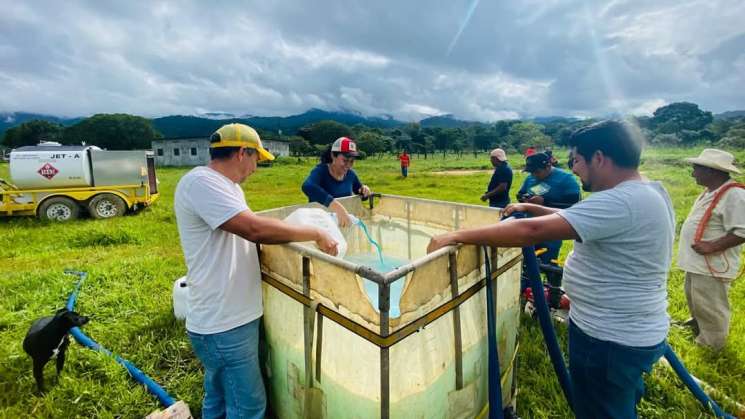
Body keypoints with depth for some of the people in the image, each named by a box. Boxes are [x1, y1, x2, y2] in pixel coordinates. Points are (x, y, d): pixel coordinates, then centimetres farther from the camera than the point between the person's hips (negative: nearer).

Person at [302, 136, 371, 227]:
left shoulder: (350, 174, 2)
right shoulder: (321, 171, -15)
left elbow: (361, 195, 19)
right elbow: (307, 187, -38)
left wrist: (364, 191, -6)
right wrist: (338, 208, -49)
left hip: (345, 222, 4)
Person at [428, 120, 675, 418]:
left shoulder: (620, 202, -30)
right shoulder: (648, 192, 4)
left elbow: (533, 231, -37)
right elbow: (573, 219, 13)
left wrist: (457, 236, -34)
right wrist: (531, 208, 7)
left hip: (610, 340, -9)